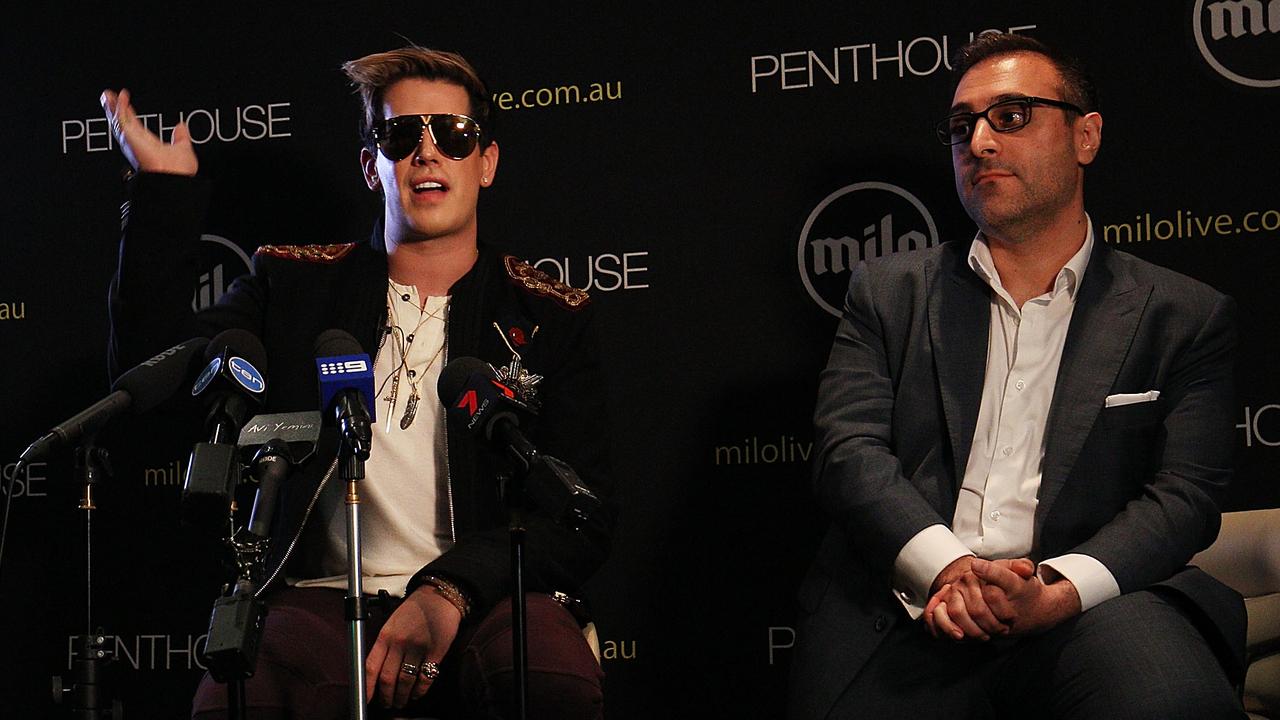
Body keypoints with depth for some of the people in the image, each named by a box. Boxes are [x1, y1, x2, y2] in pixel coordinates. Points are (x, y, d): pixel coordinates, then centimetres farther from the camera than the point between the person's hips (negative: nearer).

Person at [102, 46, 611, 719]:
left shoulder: (551, 316, 10)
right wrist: (163, 187, -2)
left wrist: (450, 592, -16)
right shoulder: (297, 284, 15)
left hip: (485, 596, 0)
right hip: (325, 596, 1)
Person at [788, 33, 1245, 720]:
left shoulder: (1186, 318, 12)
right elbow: (848, 449, 4)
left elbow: (1185, 492, 2)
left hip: (1086, 610, -2)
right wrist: (949, 570, -15)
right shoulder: (889, 291, 16)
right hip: (908, 619, 3)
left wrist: (1058, 593, -17)